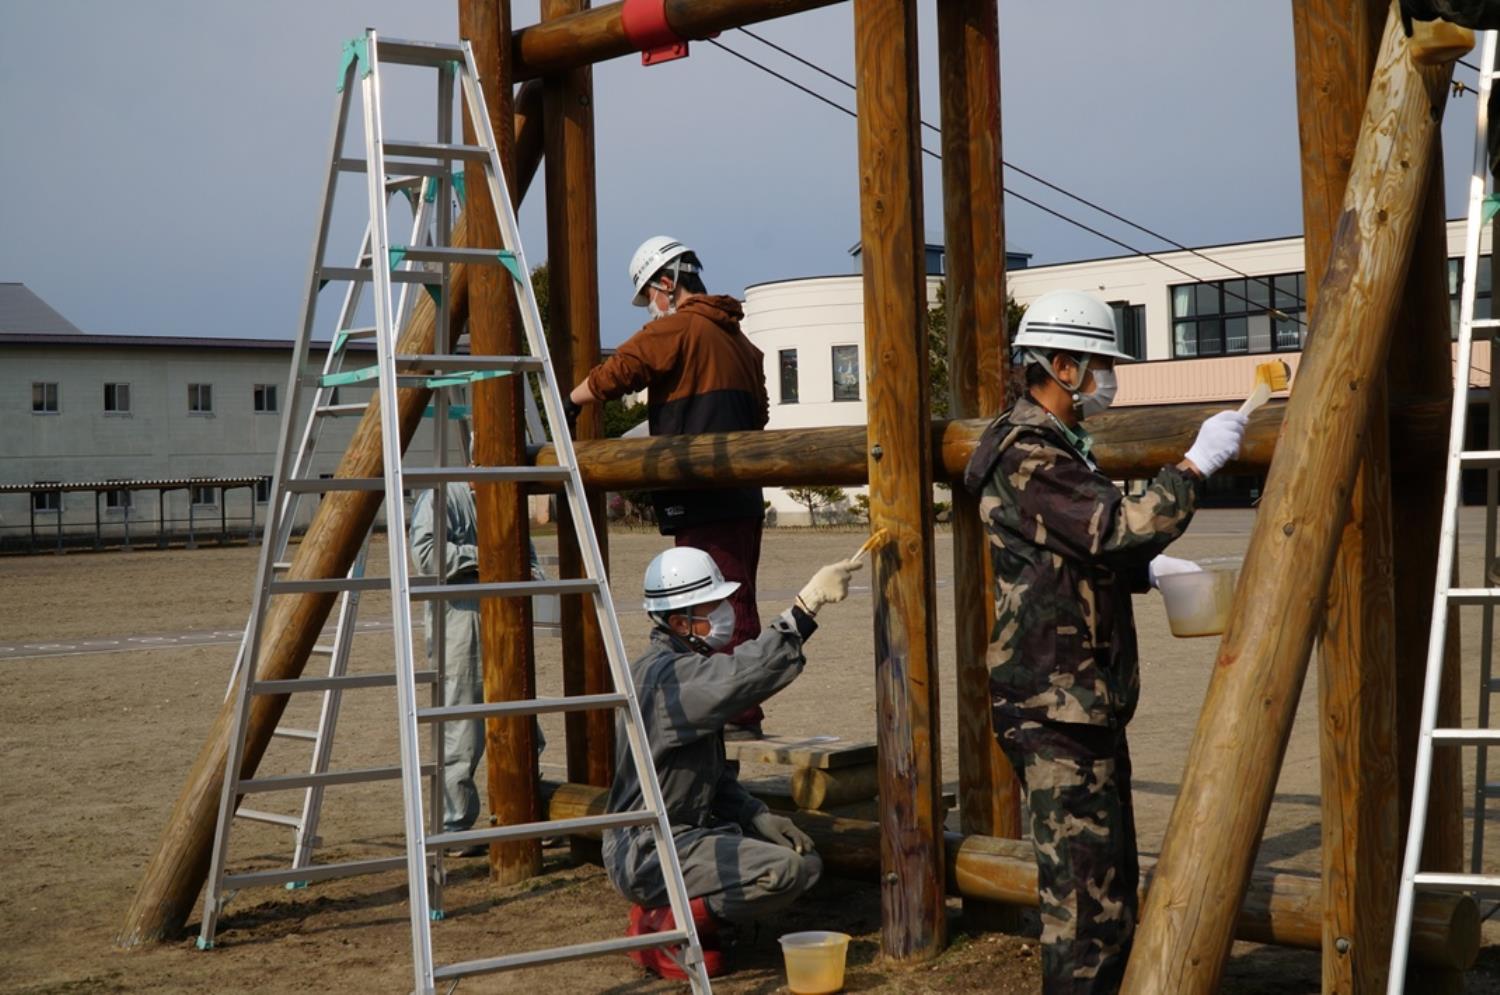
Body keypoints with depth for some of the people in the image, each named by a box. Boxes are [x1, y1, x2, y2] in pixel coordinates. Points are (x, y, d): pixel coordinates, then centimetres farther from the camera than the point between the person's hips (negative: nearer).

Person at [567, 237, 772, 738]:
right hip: (742, 495, 9)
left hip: (704, 501, -9)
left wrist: (569, 404, 9)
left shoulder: (677, 329, -7)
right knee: (737, 606, 12)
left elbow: (614, 373, -8)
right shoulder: (738, 338, 19)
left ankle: (740, 716, -9)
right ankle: (739, 711, 17)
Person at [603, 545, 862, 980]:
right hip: (649, 853, -10)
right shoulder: (665, 674, -19)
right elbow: (743, 675, -38)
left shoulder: (686, 670, 14)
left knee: (804, 856, 15)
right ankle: (667, 926, -10)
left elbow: (712, 774, 18)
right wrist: (807, 604, -38)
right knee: (788, 871, -24)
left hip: (687, 830, 11)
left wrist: (759, 817, 4)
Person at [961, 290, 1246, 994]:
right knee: (1082, 883, -8)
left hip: (1087, 700, 11)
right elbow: (1118, 529, -25)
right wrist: (1195, 466, -18)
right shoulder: (1027, 456, -15)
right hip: (1054, 705, -11)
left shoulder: (1056, 446, 19)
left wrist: (1149, 570, 13)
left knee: (1108, 882, 16)